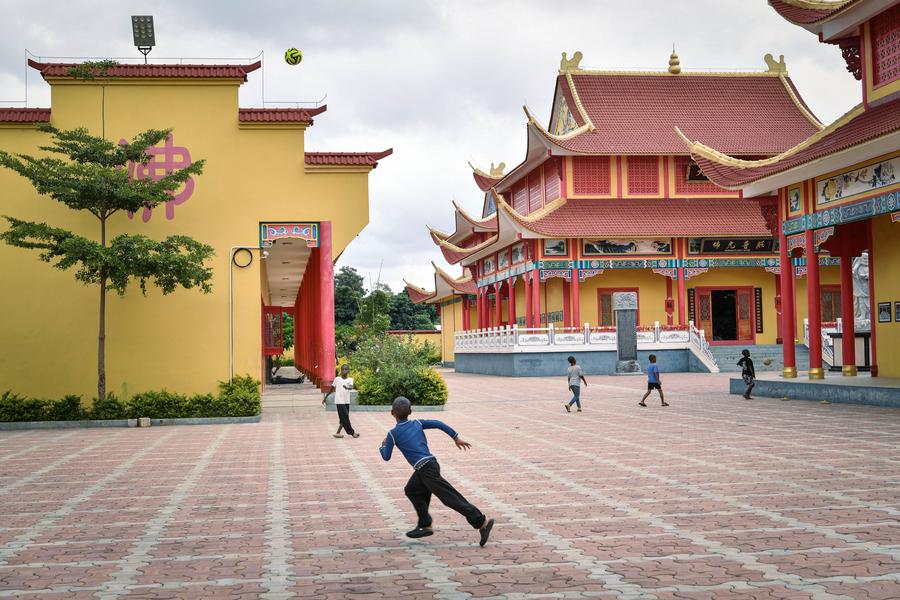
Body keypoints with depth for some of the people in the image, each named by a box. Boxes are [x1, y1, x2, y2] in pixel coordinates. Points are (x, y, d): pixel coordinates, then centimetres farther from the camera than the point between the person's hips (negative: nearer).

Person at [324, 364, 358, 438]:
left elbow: (351, 387, -17)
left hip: (347, 402, 3)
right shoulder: (337, 379, 2)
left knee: (344, 418, 5)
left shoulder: (350, 379, 4)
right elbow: (331, 388, 13)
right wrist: (325, 397, 17)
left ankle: (337, 433, 15)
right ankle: (352, 432, -2)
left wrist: (347, 387, -40)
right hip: (339, 401, -3)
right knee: (344, 417, -10)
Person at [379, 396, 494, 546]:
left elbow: (386, 457, 9)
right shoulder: (417, 423, 13)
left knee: (451, 498, -8)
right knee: (411, 490, 23)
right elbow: (438, 424, 2)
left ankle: (482, 522, -11)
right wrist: (456, 438, 6)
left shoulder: (393, 434, 0)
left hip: (426, 469, -7)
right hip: (430, 463, 7)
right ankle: (425, 525, 22)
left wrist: (383, 446, 30)